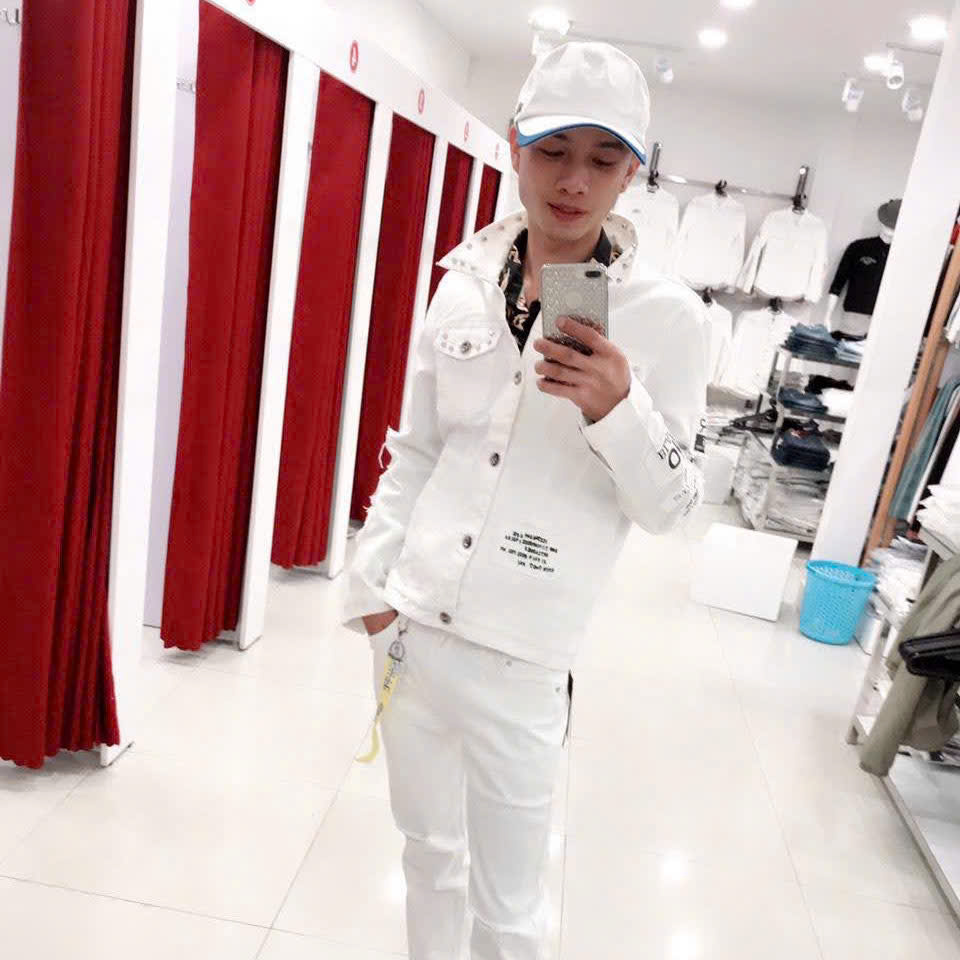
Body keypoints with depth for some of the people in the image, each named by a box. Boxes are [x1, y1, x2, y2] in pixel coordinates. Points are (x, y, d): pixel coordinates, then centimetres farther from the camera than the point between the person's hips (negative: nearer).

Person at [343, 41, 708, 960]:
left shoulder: (666, 316, -8)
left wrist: (617, 407, -23)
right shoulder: (465, 281, 2)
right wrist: (372, 580, 6)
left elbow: (670, 502, -5)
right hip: (409, 625, 4)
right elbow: (413, 452, 9)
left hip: (519, 656, -3)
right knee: (428, 857, 22)